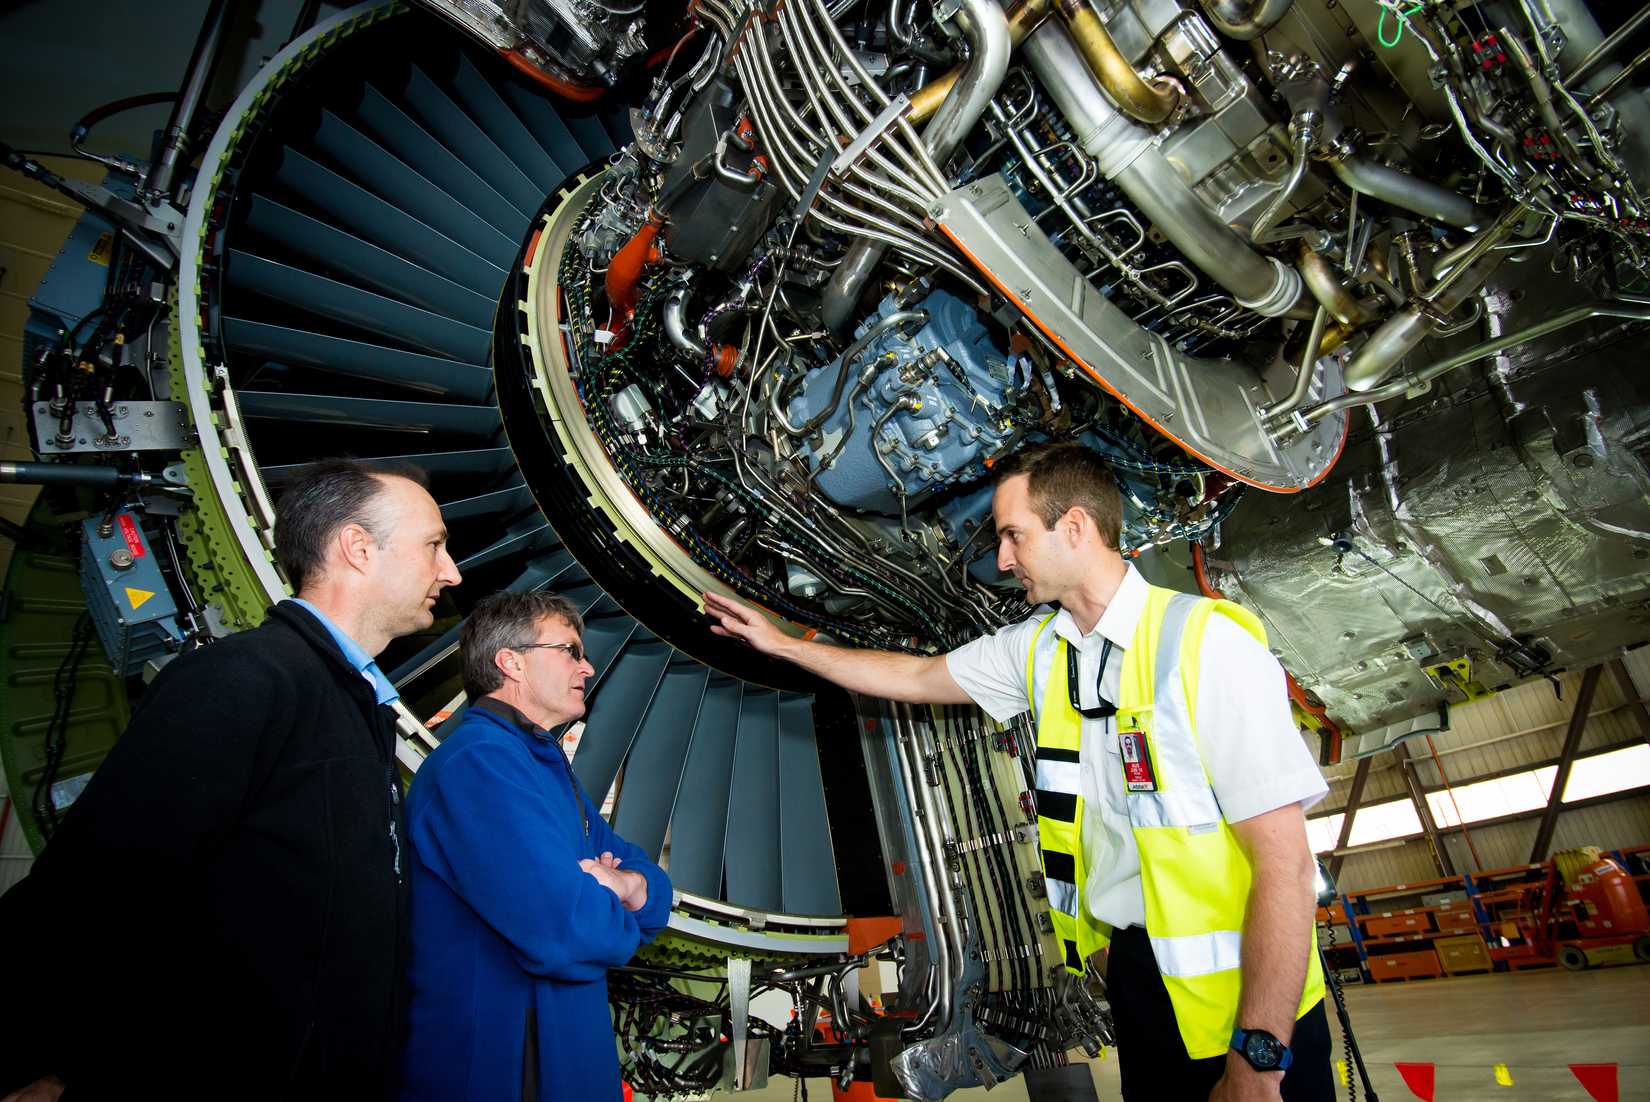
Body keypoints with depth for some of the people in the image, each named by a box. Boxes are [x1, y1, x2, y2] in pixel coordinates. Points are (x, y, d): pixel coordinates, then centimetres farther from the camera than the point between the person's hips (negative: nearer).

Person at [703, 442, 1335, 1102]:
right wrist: (780, 643, 16)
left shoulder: (1207, 641, -21)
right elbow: (916, 678, 14)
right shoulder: (1038, 648, 1)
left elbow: (1284, 858, -22)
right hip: (1134, 975, 6)